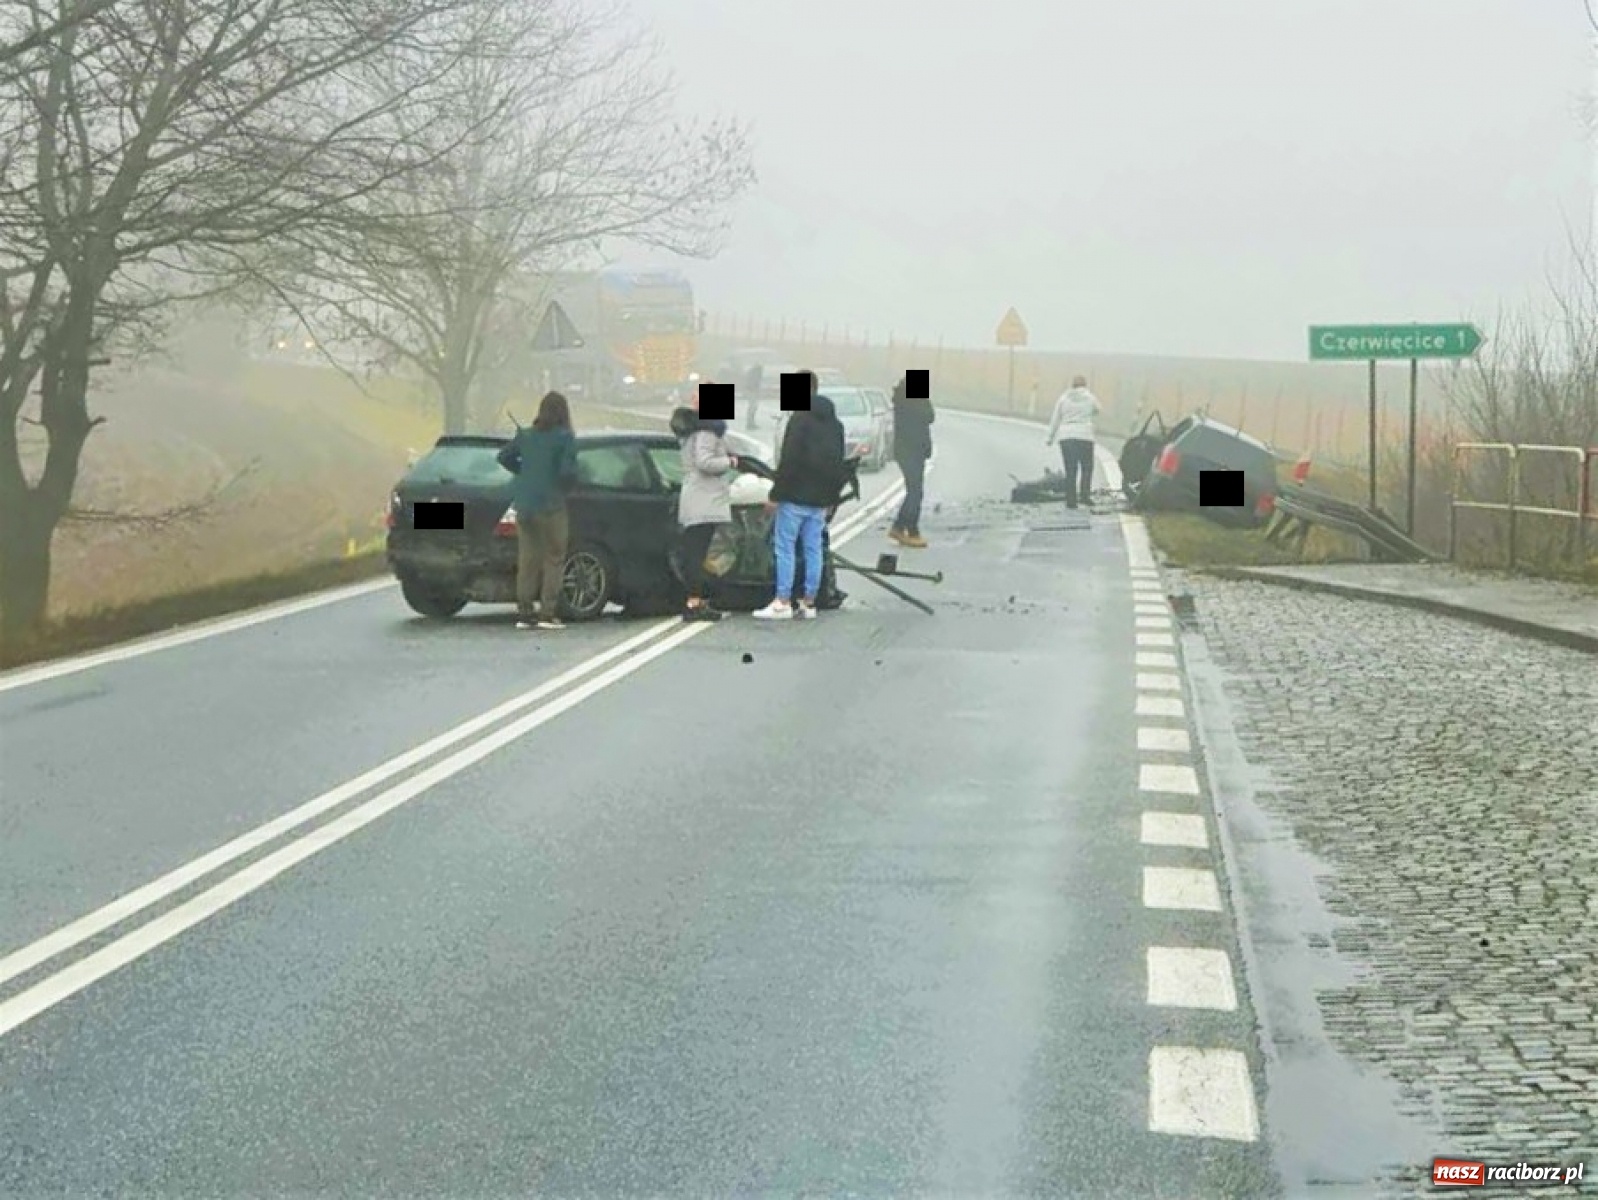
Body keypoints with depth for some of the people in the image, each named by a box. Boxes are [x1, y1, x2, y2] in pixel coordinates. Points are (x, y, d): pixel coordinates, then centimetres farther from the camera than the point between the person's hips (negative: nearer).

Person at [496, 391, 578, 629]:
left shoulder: (526, 435, 9)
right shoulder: (565, 437, -7)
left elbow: (504, 457, 14)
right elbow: (568, 471, -15)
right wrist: (565, 482, 6)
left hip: (524, 504, 5)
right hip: (550, 504, -5)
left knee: (527, 559, 9)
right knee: (554, 559, 2)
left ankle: (525, 613, 8)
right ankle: (548, 613, -3)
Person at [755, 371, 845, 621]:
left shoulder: (799, 419, -13)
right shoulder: (835, 423, 14)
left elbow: (788, 461, -17)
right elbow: (839, 464, 18)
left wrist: (776, 495, -14)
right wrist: (831, 497, 22)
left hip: (796, 497, -8)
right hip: (820, 499, 8)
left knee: (784, 546, -4)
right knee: (814, 549, 9)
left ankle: (782, 603, -7)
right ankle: (808, 603, 11)